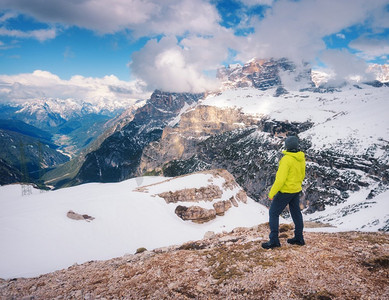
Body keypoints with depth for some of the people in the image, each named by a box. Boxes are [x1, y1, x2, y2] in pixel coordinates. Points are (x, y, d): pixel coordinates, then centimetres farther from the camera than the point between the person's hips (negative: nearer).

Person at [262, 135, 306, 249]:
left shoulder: (286, 159, -26)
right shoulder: (301, 158, 0)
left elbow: (281, 179, -27)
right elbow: (302, 175, 12)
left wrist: (271, 193, -19)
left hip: (285, 191, -8)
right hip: (296, 190, 8)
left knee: (273, 213, 2)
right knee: (296, 212, 18)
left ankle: (274, 240, 2)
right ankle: (299, 238, 30)